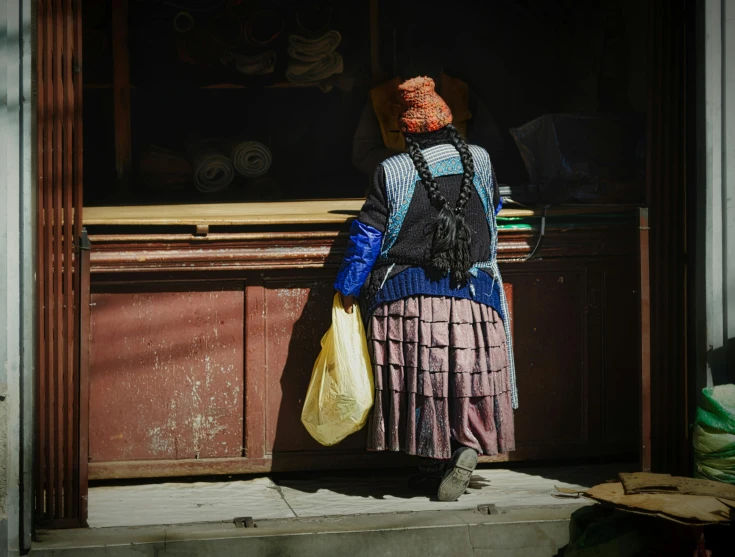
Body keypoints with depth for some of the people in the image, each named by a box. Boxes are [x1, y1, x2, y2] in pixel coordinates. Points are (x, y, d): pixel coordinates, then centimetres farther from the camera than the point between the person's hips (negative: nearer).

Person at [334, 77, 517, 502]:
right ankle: (469, 446, -16)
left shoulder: (392, 172, -2)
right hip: (473, 294, 1)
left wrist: (349, 288, 9)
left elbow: (367, 236, 0)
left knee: (417, 377, 8)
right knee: (470, 375, 5)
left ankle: (432, 461, 12)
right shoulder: (480, 161, 6)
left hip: (406, 295, -1)